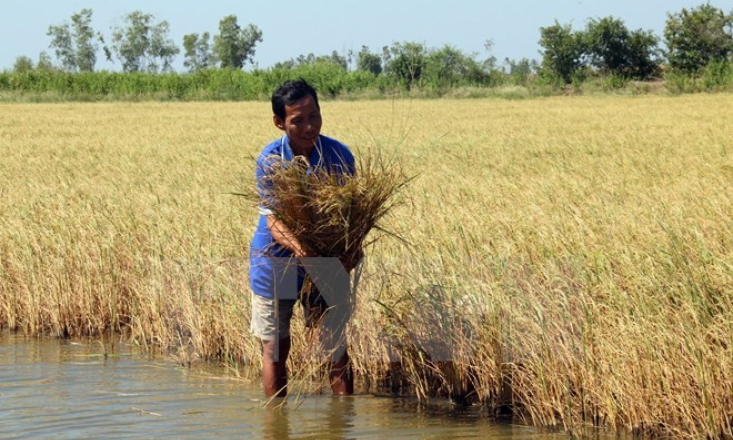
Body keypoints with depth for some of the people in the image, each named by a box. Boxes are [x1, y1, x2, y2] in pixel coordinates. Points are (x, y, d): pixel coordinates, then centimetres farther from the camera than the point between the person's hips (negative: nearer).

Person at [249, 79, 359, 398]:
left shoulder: (339, 156, -12)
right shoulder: (270, 161, -17)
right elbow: (273, 221, -24)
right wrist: (297, 246, -45)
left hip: (325, 260, 1)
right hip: (275, 262, -1)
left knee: (336, 346, 3)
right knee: (275, 349, 7)